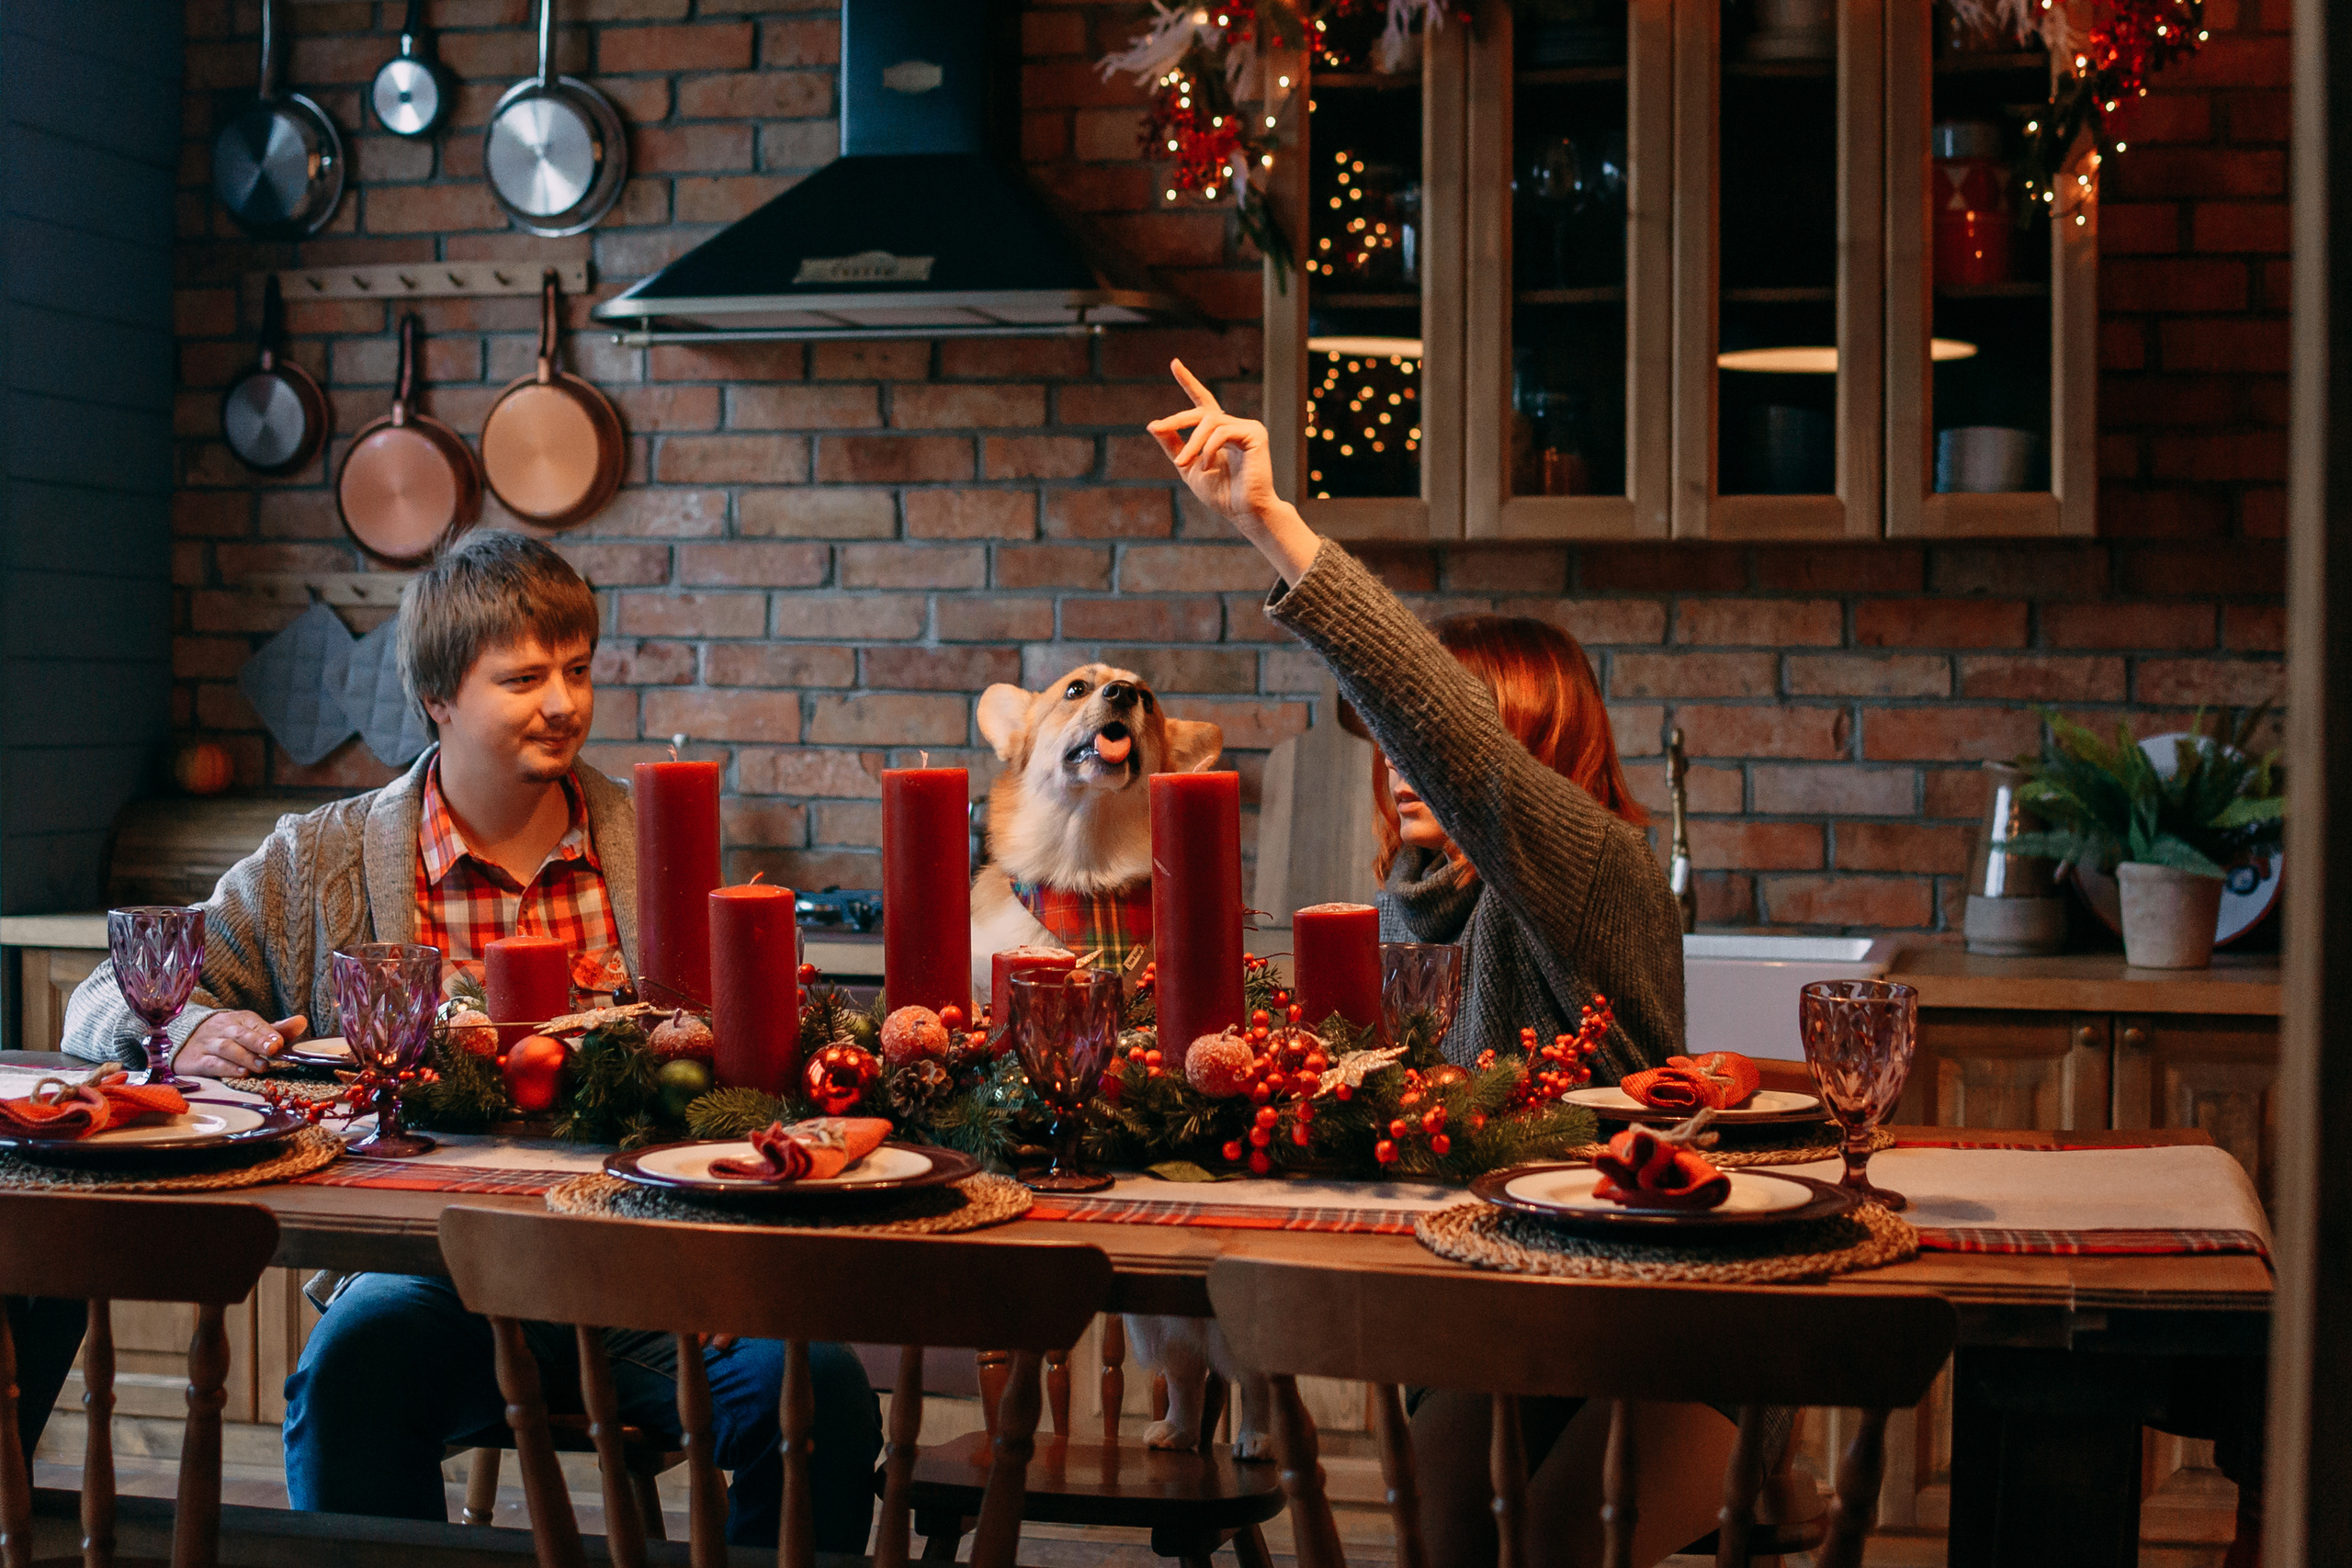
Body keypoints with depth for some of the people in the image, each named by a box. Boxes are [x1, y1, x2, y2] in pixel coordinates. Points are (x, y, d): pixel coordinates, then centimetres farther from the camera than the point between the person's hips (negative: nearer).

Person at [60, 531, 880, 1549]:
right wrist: (193, 1031, -12)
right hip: (436, 1267, -1)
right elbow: (105, 1002, 11)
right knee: (350, 1369, -34)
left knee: (820, 1386, -26)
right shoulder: (323, 862, 7)